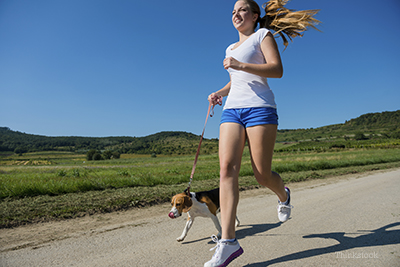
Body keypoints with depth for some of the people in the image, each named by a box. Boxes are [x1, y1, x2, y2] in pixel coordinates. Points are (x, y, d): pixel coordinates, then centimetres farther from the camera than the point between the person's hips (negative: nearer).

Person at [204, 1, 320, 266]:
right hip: (232, 109, 5)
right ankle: (228, 241, -15)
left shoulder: (263, 35, 10)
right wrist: (220, 93, 17)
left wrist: (241, 65, -13)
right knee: (227, 169, -15)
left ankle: (284, 195, 31)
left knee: (262, 174, -6)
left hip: (259, 107, -5)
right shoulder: (231, 48, 28)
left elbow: (277, 69, -4)